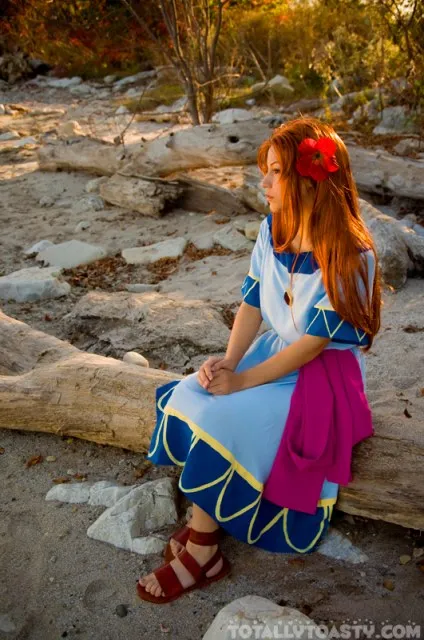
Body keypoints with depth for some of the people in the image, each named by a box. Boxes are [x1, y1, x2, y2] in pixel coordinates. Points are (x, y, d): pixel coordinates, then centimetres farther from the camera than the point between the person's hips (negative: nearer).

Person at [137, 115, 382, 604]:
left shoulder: (350, 257, -22)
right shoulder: (272, 230, 0)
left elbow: (313, 343, -22)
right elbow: (252, 303, 1)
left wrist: (242, 380, -20)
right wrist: (228, 362, -15)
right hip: (277, 350, 7)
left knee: (224, 420, -24)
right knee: (190, 396, -15)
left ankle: (200, 555, -5)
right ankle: (204, 519, -2)